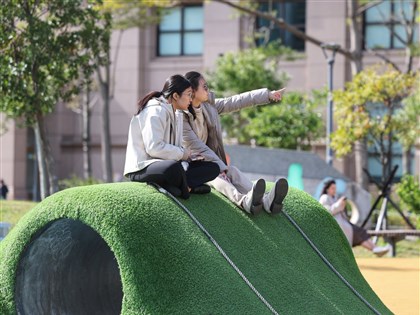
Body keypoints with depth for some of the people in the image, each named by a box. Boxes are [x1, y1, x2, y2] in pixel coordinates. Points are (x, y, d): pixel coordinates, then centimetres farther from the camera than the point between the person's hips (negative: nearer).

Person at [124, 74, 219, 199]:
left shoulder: (176, 114, 17)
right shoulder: (156, 112, -14)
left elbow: (177, 147, 13)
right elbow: (154, 148, -24)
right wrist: (182, 153, -13)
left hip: (166, 163, 10)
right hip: (142, 169, -10)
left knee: (213, 167, -1)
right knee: (173, 167, -43)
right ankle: (187, 188, -11)